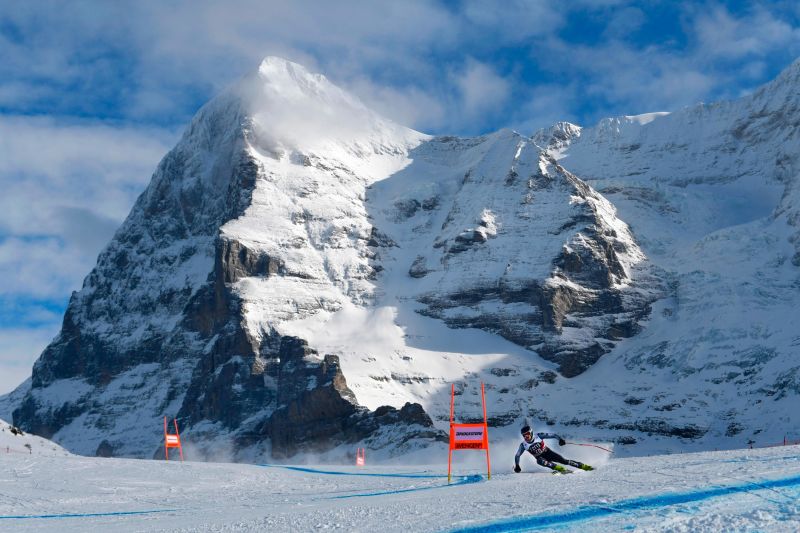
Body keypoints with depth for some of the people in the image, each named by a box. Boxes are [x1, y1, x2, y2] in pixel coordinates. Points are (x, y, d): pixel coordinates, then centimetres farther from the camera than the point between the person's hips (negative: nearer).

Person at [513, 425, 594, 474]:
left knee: (563, 460, -14)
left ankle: (584, 466, -7)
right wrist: (517, 466, -14)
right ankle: (561, 469, -37)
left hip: (548, 453, -1)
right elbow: (517, 456, -2)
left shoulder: (538, 436, -18)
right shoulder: (523, 445, -13)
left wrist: (560, 439, -32)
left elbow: (552, 435, -16)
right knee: (540, 461, -33)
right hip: (540, 457, 1)